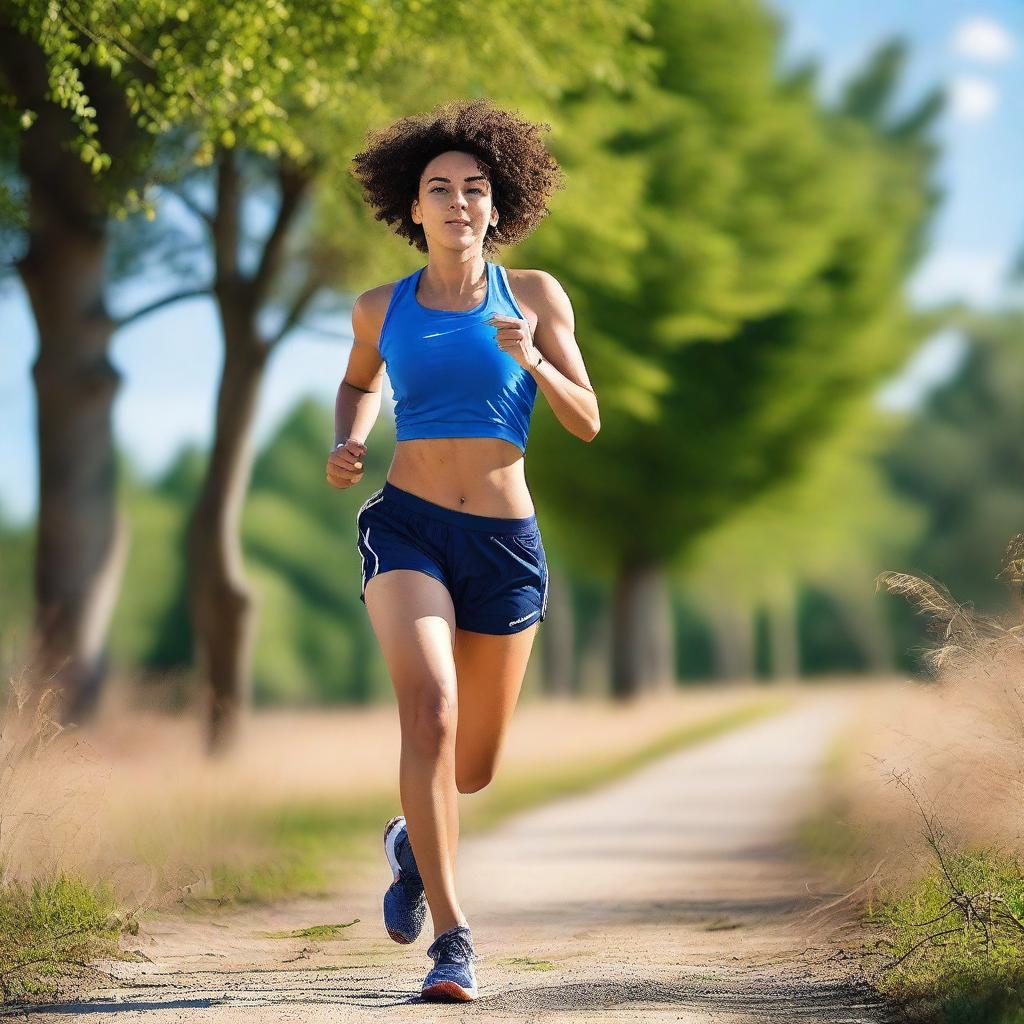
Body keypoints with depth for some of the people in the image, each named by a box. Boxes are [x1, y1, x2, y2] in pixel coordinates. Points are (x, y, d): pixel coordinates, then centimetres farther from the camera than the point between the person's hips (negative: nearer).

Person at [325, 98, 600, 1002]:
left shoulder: (534, 295, 3)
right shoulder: (381, 309, 7)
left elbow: (587, 422, 0)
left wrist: (532, 360, -18)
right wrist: (347, 444, 7)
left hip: (504, 542, 1)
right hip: (407, 529, -1)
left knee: (475, 767, 10)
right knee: (429, 710, -27)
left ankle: (413, 841, 47)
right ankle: (451, 935, -20)